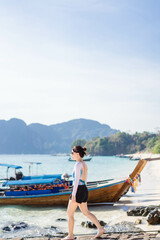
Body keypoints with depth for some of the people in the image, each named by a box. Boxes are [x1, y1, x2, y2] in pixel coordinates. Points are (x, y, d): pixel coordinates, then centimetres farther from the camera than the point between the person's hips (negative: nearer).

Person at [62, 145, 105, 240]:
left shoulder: (78, 164, -16)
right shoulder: (84, 164, 12)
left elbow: (76, 180, -20)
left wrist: (73, 195, -20)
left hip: (78, 190, -9)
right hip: (84, 190, 9)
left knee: (70, 214, 3)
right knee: (86, 212, 19)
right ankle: (100, 229, 15)